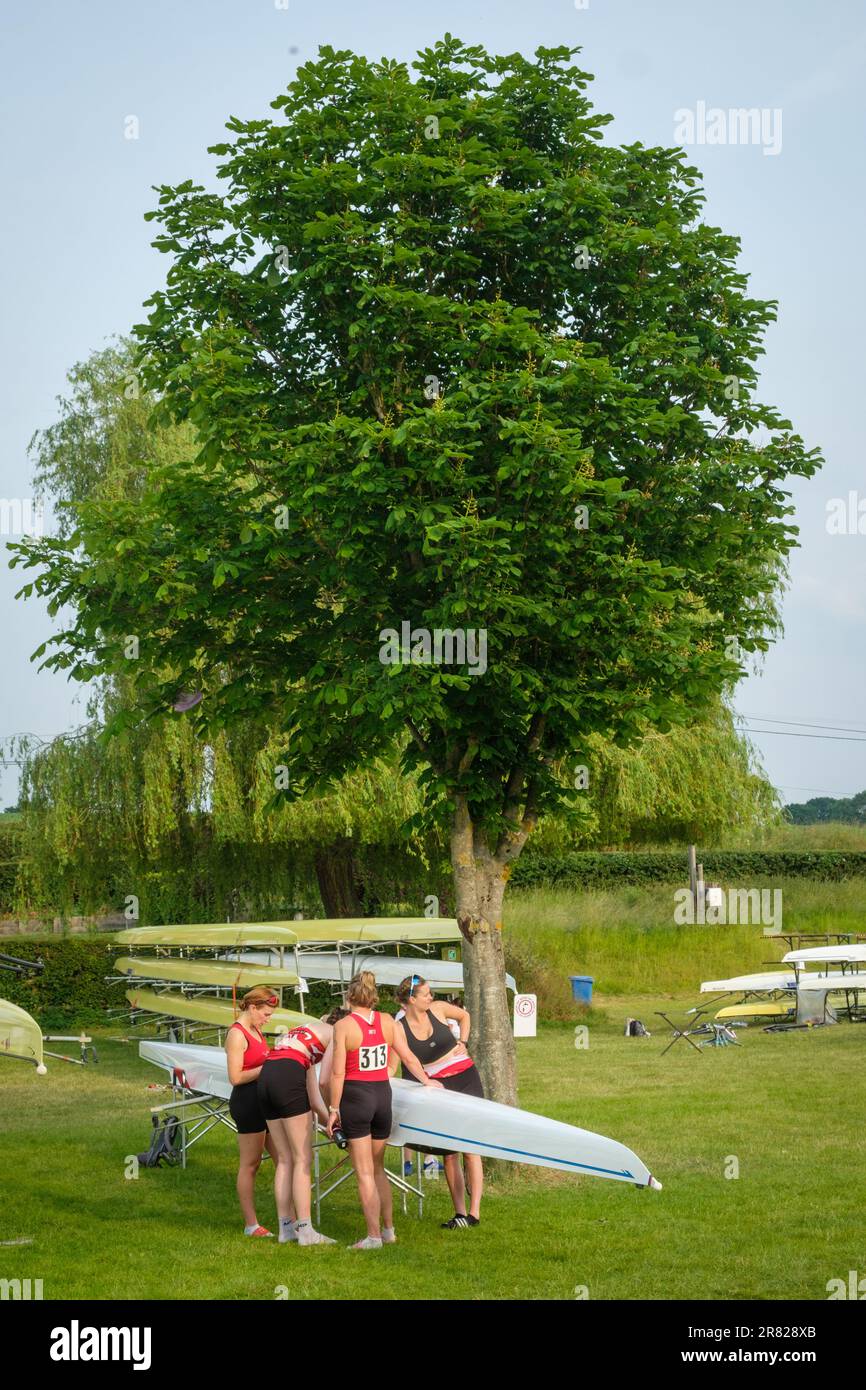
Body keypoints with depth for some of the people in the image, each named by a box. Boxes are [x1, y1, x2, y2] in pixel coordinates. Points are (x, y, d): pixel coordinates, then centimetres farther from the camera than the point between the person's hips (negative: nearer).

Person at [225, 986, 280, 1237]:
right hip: (247, 1102, -9)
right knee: (249, 1165, -1)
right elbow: (236, 1077, -17)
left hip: (264, 1101, 9)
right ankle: (251, 1225, 5)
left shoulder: (256, 1031, 15)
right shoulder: (237, 1035, -13)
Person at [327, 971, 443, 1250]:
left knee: (365, 1173, 2)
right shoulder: (387, 1021, 2)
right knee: (377, 1168, 19)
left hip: (355, 1096, -5)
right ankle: (388, 1229, 22)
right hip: (383, 1094, 5)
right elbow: (408, 1058, 8)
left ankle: (374, 1236, 2)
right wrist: (426, 1081, 24)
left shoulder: (343, 1026, -11)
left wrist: (333, 1109, -5)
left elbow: (337, 1073, -13)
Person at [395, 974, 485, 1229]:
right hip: (437, 1088, 0)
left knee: (470, 1147, -6)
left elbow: (464, 1016, 19)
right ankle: (459, 1213, 5)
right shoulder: (400, 1028, -8)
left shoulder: (437, 1008, -2)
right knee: (448, 1152, 0)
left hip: (466, 1079, 0)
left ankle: (474, 1212, -8)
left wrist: (462, 1042, 7)